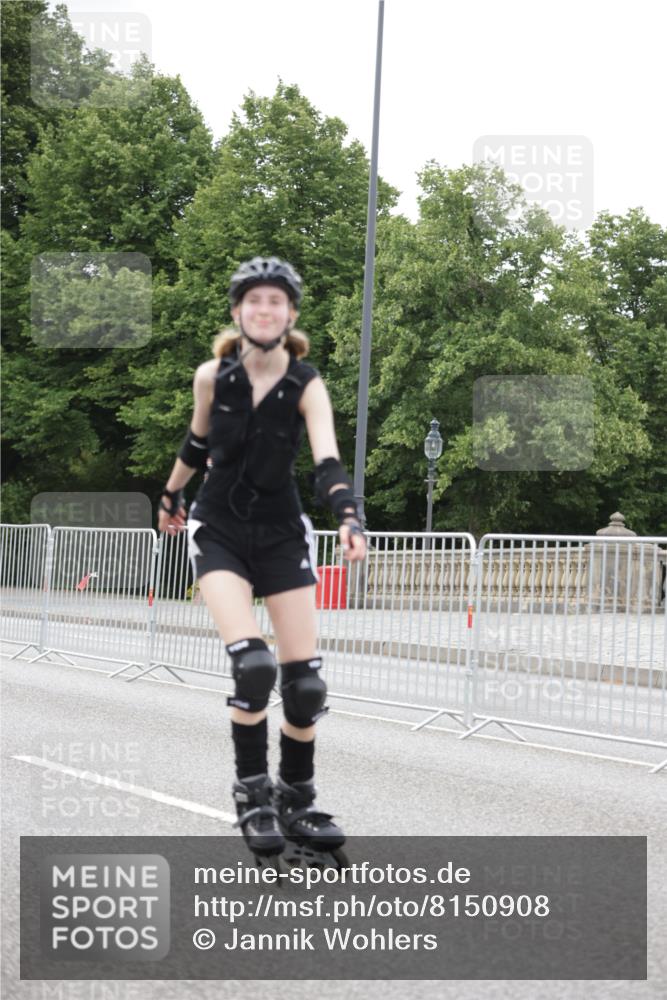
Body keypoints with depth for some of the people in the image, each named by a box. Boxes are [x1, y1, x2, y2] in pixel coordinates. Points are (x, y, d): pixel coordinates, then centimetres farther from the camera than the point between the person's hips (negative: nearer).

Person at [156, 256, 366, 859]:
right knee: (253, 665, -21)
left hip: (282, 532, 1)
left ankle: (297, 800, 18)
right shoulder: (212, 377, -8)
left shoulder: (307, 385, -12)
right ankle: (252, 792, -2)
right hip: (219, 530, -1)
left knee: (306, 680, -3)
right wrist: (171, 497, 24)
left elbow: (327, 459, -26)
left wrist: (349, 519, -42)